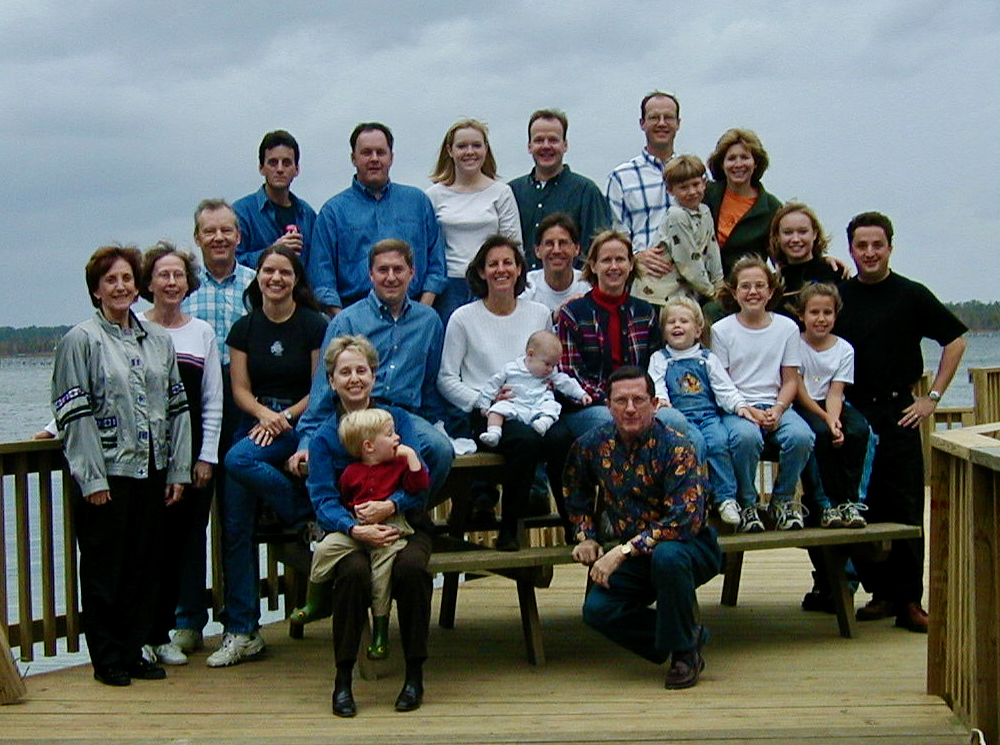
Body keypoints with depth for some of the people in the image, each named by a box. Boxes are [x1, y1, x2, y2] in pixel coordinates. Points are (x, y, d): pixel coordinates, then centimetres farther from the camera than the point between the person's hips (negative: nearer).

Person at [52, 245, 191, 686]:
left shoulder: (159, 340, 12)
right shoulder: (81, 340, -4)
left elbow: (177, 407, 13)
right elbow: (75, 416, -9)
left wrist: (178, 471, 6)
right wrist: (92, 479, -14)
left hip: (152, 471, 5)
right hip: (107, 474, -5)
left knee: (145, 566, 10)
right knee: (104, 568, 3)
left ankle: (134, 652, 21)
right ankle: (107, 659, 14)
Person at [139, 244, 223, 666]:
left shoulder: (202, 332, 11)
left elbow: (213, 402, 11)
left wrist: (206, 456, 4)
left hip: (192, 450, 3)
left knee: (187, 537, 7)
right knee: (155, 540, -3)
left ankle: (188, 622, 16)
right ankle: (156, 633, 5)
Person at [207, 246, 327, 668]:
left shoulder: (314, 325, -1)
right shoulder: (244, 328, 9)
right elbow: (240, 389, 6)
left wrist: (284, 417, -13)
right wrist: (264, 413, -13)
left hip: (301, 424, -4)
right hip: (255, 424, 4)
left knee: (238, 460, -34)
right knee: (235, 526, -5)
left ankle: (314, 518, -14)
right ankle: (241, 632, 1)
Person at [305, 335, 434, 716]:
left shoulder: (397, 419, 6)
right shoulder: (324, 437, 5)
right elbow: (324, 500, -6)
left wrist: (389, 505, -25)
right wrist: (356, 529, -27)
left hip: (403, 524, 0)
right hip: (349, 531, 0)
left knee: (411, 567, -33)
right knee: (353, 571, -33)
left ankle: (415, 674, -14)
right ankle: (343, 680, -17)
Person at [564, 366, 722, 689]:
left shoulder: (675, 448, -19)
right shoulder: (593, 445, -3)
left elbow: (685, 520, -29)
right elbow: (576, 495, 20)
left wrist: (624, 550, -32)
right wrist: (586, 538, 6)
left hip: (686, 546, -4)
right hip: (631, 556, 5)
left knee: (667, 556, -38)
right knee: (596, 609, -20)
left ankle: (683, 650, -12)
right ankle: (690, 636, 2)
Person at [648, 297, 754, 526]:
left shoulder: (708, 359, 18)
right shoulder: (659, 359, 16)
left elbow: (725, 387, 12)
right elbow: (655, 385, 2)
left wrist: (739, 405, -6)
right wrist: (661, 399, -20)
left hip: (708, 415, 1)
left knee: (718, 442, -28)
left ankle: (726, 498, -20)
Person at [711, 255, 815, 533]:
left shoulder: (787, 328, 10)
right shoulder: (722, 330, 4)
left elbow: (790, 380, 9)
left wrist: (777, 409, -11)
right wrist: (748, 411, -15)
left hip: (775, 406, 2)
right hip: (735, 408, -2)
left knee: (801, 436, -31)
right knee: (746, 437, -37)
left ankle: (783, 499, -4)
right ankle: (747, 504, -13)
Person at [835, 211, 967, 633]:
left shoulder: (911, 295, 1)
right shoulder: (838, 296, 9)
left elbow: (955, 340, 5)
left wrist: (933, 398, 0)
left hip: (898, 412, -3)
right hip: (851, 415, 3)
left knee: (904, 507, -5)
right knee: (861, 507, 4)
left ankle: (909, 600, -2)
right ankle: (880, 592, 13)